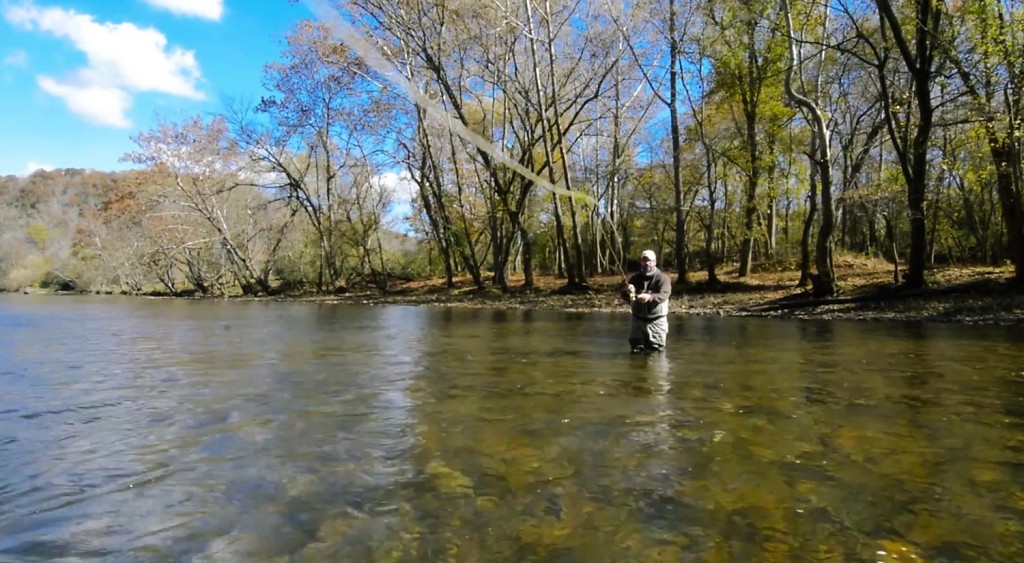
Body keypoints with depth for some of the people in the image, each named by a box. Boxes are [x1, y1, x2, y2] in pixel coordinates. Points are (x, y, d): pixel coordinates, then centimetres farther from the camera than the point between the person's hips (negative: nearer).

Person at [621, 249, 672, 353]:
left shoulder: (663, 278, -3)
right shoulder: (635, 278, 7)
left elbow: (664, 295, -21)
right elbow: (624, 297, -1)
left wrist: (649, 297, -42)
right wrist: (628, 292, -26)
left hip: (656, 320, -3)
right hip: (637, 320, 3)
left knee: (656, 351, 3)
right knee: (636, 351, 6)